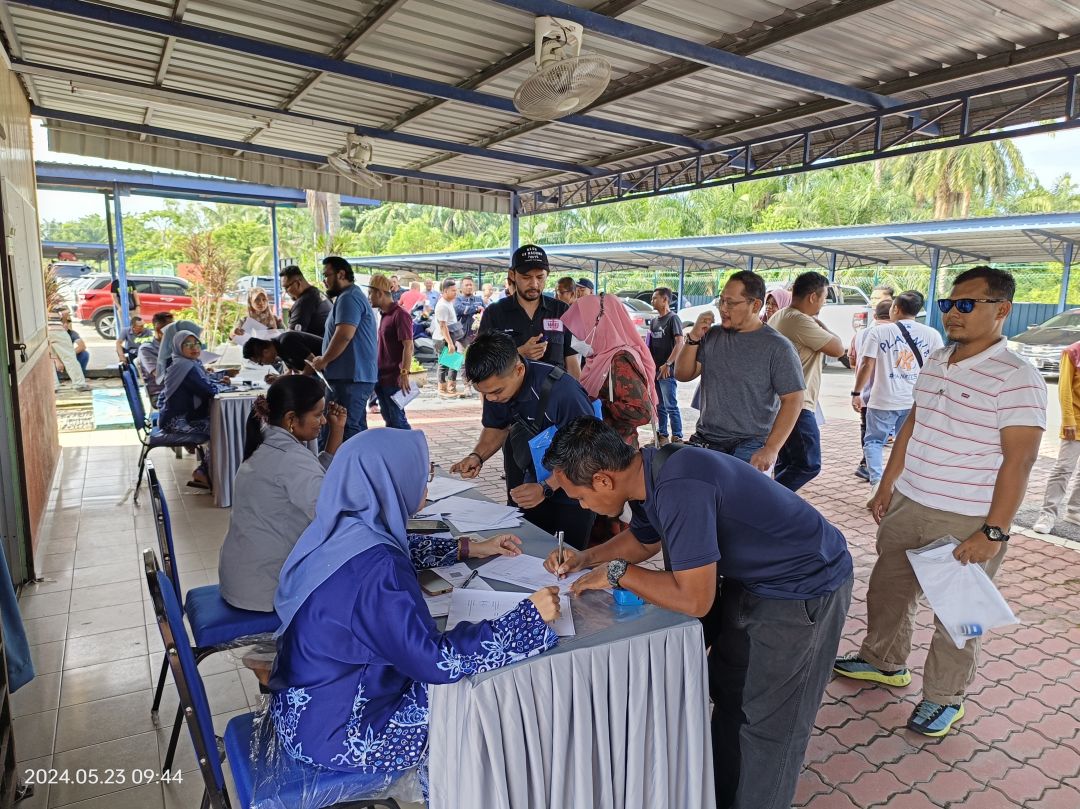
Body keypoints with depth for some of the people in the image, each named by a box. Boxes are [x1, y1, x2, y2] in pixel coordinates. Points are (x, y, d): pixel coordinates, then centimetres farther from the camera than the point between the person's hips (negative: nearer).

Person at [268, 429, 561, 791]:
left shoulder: (341, 530, -6)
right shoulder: (374, 570, -33)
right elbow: (437, 660, -30)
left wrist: (469, 548, 15)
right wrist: (528, 615, -23)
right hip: (331, 731, -8)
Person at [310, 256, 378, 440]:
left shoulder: (348, 298, -12)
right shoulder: (352, 296, 22)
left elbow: (344, 335, -23)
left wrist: (323, 360, -11)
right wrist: (324, 359, 15)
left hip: (351, 377, -11)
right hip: (356, 375, 11)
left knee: (347, 428, -10)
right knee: (357, 427, 14)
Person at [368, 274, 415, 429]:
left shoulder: (400, 315, -13)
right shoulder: (384, 315, 14)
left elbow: (408, 346, -19)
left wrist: (404, 374, -25)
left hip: (393, 378, -9)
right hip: (382, 376, 9)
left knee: (397, 419, -5)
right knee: (388, 418, 13)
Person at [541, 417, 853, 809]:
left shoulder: (680, 489, -36)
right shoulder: (648, 473, -7)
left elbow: (694, 600, -31)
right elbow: (644, 539, 14)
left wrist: (617, 572, -19)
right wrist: (585, 559, 2)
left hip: (804, 590, -9)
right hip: (752, 579, 9)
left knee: (767, 722, 6)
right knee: (729, 693, 20)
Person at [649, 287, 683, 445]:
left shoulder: (673, 318, -9)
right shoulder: (654, 321, 15)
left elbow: (680, 343, -18)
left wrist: (667, 364, -21)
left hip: (667, 371, -8)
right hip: (654, 371, 8)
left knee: (671, 406, -6)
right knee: (659, 406, 14)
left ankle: (677, 437, 0)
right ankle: (662, 434, 23)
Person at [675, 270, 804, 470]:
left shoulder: (778, 347, -6)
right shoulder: (711, 336, 7)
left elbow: (793, 400, -9)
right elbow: (682, 375, 8)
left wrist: (771, 449, -17)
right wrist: (693, 338, -7)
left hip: (750, 446, -4)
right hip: (705, 440, 4)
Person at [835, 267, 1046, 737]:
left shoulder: (1016, 379, -16)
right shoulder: (934, 363, 6)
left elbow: (1018, 461, -18)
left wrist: (993, 531, -21)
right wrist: (886, 486, 14)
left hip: (967, 522, -7)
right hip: (907, 505, 7)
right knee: (887, 589, 20)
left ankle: (944, 698, 30)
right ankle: (883, 661, 42)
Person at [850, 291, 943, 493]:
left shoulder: (879, 331, -6)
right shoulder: (932, 334, 1)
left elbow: (867, 365, -7)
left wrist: (856, 393, 1)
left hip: (883, 400, -2)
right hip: (916, 402, 3)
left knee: (873, 441, 12)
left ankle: (876, 482, -4)